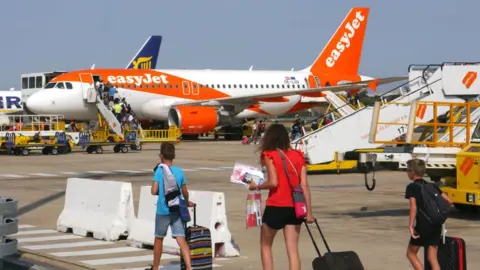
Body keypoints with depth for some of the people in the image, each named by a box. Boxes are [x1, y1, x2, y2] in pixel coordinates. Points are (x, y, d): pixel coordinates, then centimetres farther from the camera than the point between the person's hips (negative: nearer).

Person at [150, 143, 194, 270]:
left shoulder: (159, 171, -8)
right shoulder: (179, 171, 2)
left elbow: (154, 191, -15)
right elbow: (185, 192, 9)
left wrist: (160, 191, 9)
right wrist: (187, 202, 29)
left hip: (163, 210, -2)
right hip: (177, 210, 2)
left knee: (159, 239, 15)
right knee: (181, 240, -3)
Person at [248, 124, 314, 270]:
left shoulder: (269, 155, -6)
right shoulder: (298, 155, 6)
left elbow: (273, 182, -17)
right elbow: (304, 185, 1)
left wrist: (256, 186, 1)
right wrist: (309, 211, 3)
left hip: (275, 207, -4)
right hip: (295, 208, 4)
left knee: (265, 245, 15)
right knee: (293, 249, 5)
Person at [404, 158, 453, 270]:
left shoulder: (412, 187, -5)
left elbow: (413, 207, -18)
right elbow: (449, 201, 11)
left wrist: (411, 226, -20)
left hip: (423, 225, -6)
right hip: (436, 225, 6)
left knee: (411, 253, 12)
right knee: (432, 258, 8)